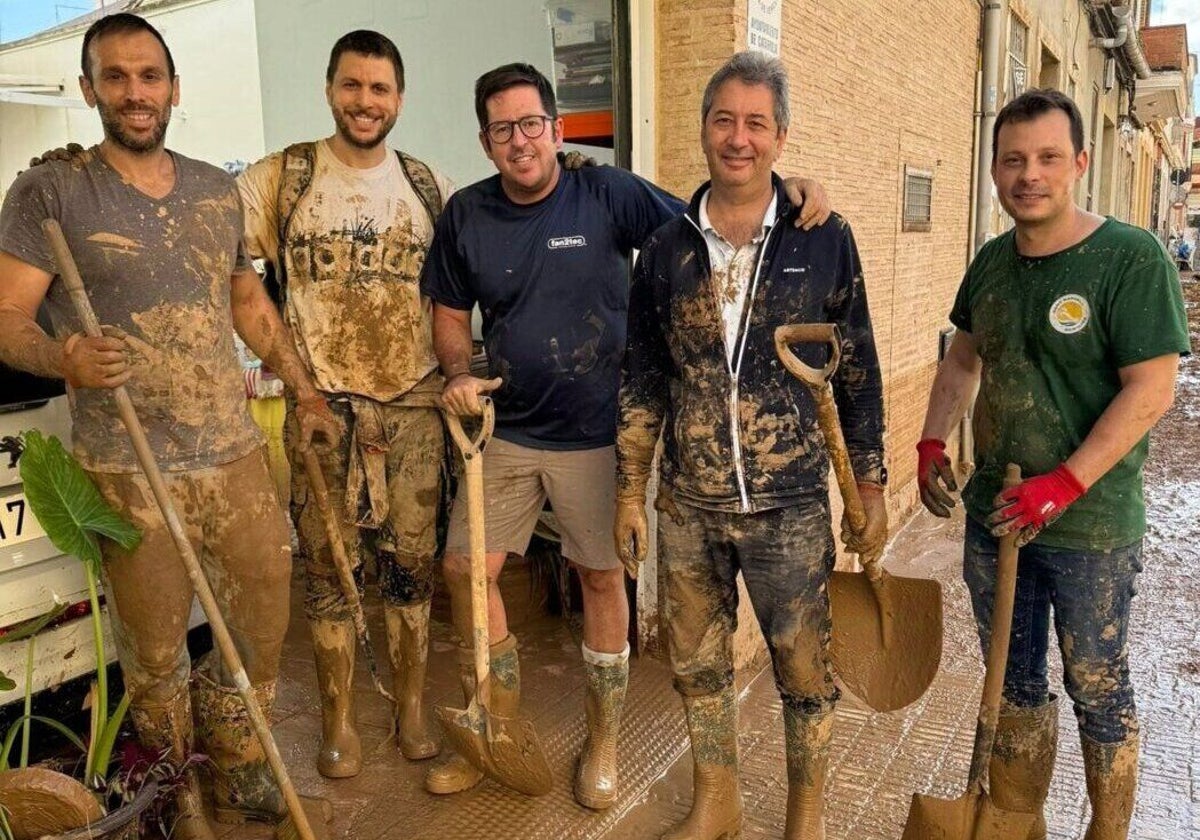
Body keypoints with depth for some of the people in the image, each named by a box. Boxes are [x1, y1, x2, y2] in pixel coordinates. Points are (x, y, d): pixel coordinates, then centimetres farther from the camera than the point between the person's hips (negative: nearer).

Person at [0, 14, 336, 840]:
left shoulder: (219, 189, 11)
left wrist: (305, 389, 15)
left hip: (237, 452, 4)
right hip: (130, 469, -4)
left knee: (264, 619, 13)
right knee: (156, 653, 8)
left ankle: (238, 764, 38)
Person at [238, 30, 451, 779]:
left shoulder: (430, 186, 8)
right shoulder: (281, 178, 1)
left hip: (415, 403, 2)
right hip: (322, 404, -1)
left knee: (412, 561, 9)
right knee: (329, 567, 6)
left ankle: (413, 706, 28)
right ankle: (340, 720, 24)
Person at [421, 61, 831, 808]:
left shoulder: (607, 194, -8)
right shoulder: (466, 215, 1)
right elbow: (451, 313, 10)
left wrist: (789, 190, -24)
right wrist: (459, 375, -8)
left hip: (595, 433, -3)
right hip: (506, 431, 3)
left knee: (602, 576, 8)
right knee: (465, 570, 4)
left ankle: (603, 743, 30)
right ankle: (497, 727, 28)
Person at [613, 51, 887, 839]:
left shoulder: (826, 240, -4)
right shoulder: (667, 248, 2)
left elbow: (858, 374, 0)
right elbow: (642, 381, 6)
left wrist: (870, 488, 1)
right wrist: (631, 493, 5)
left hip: (790, 506, -2)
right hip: (687, 506, 3)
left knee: (805, 668, 11)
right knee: (696, 662, 16)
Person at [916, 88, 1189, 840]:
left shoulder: (1132, 258, -13)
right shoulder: (992, 262, 5)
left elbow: (1152, 389, -18)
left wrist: (1064, 485, -23)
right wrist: (932, 444, 4)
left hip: (1091, 527, -5)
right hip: (993, 515, 6)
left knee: (1098, 692, 12)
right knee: (1015, 683, 18)